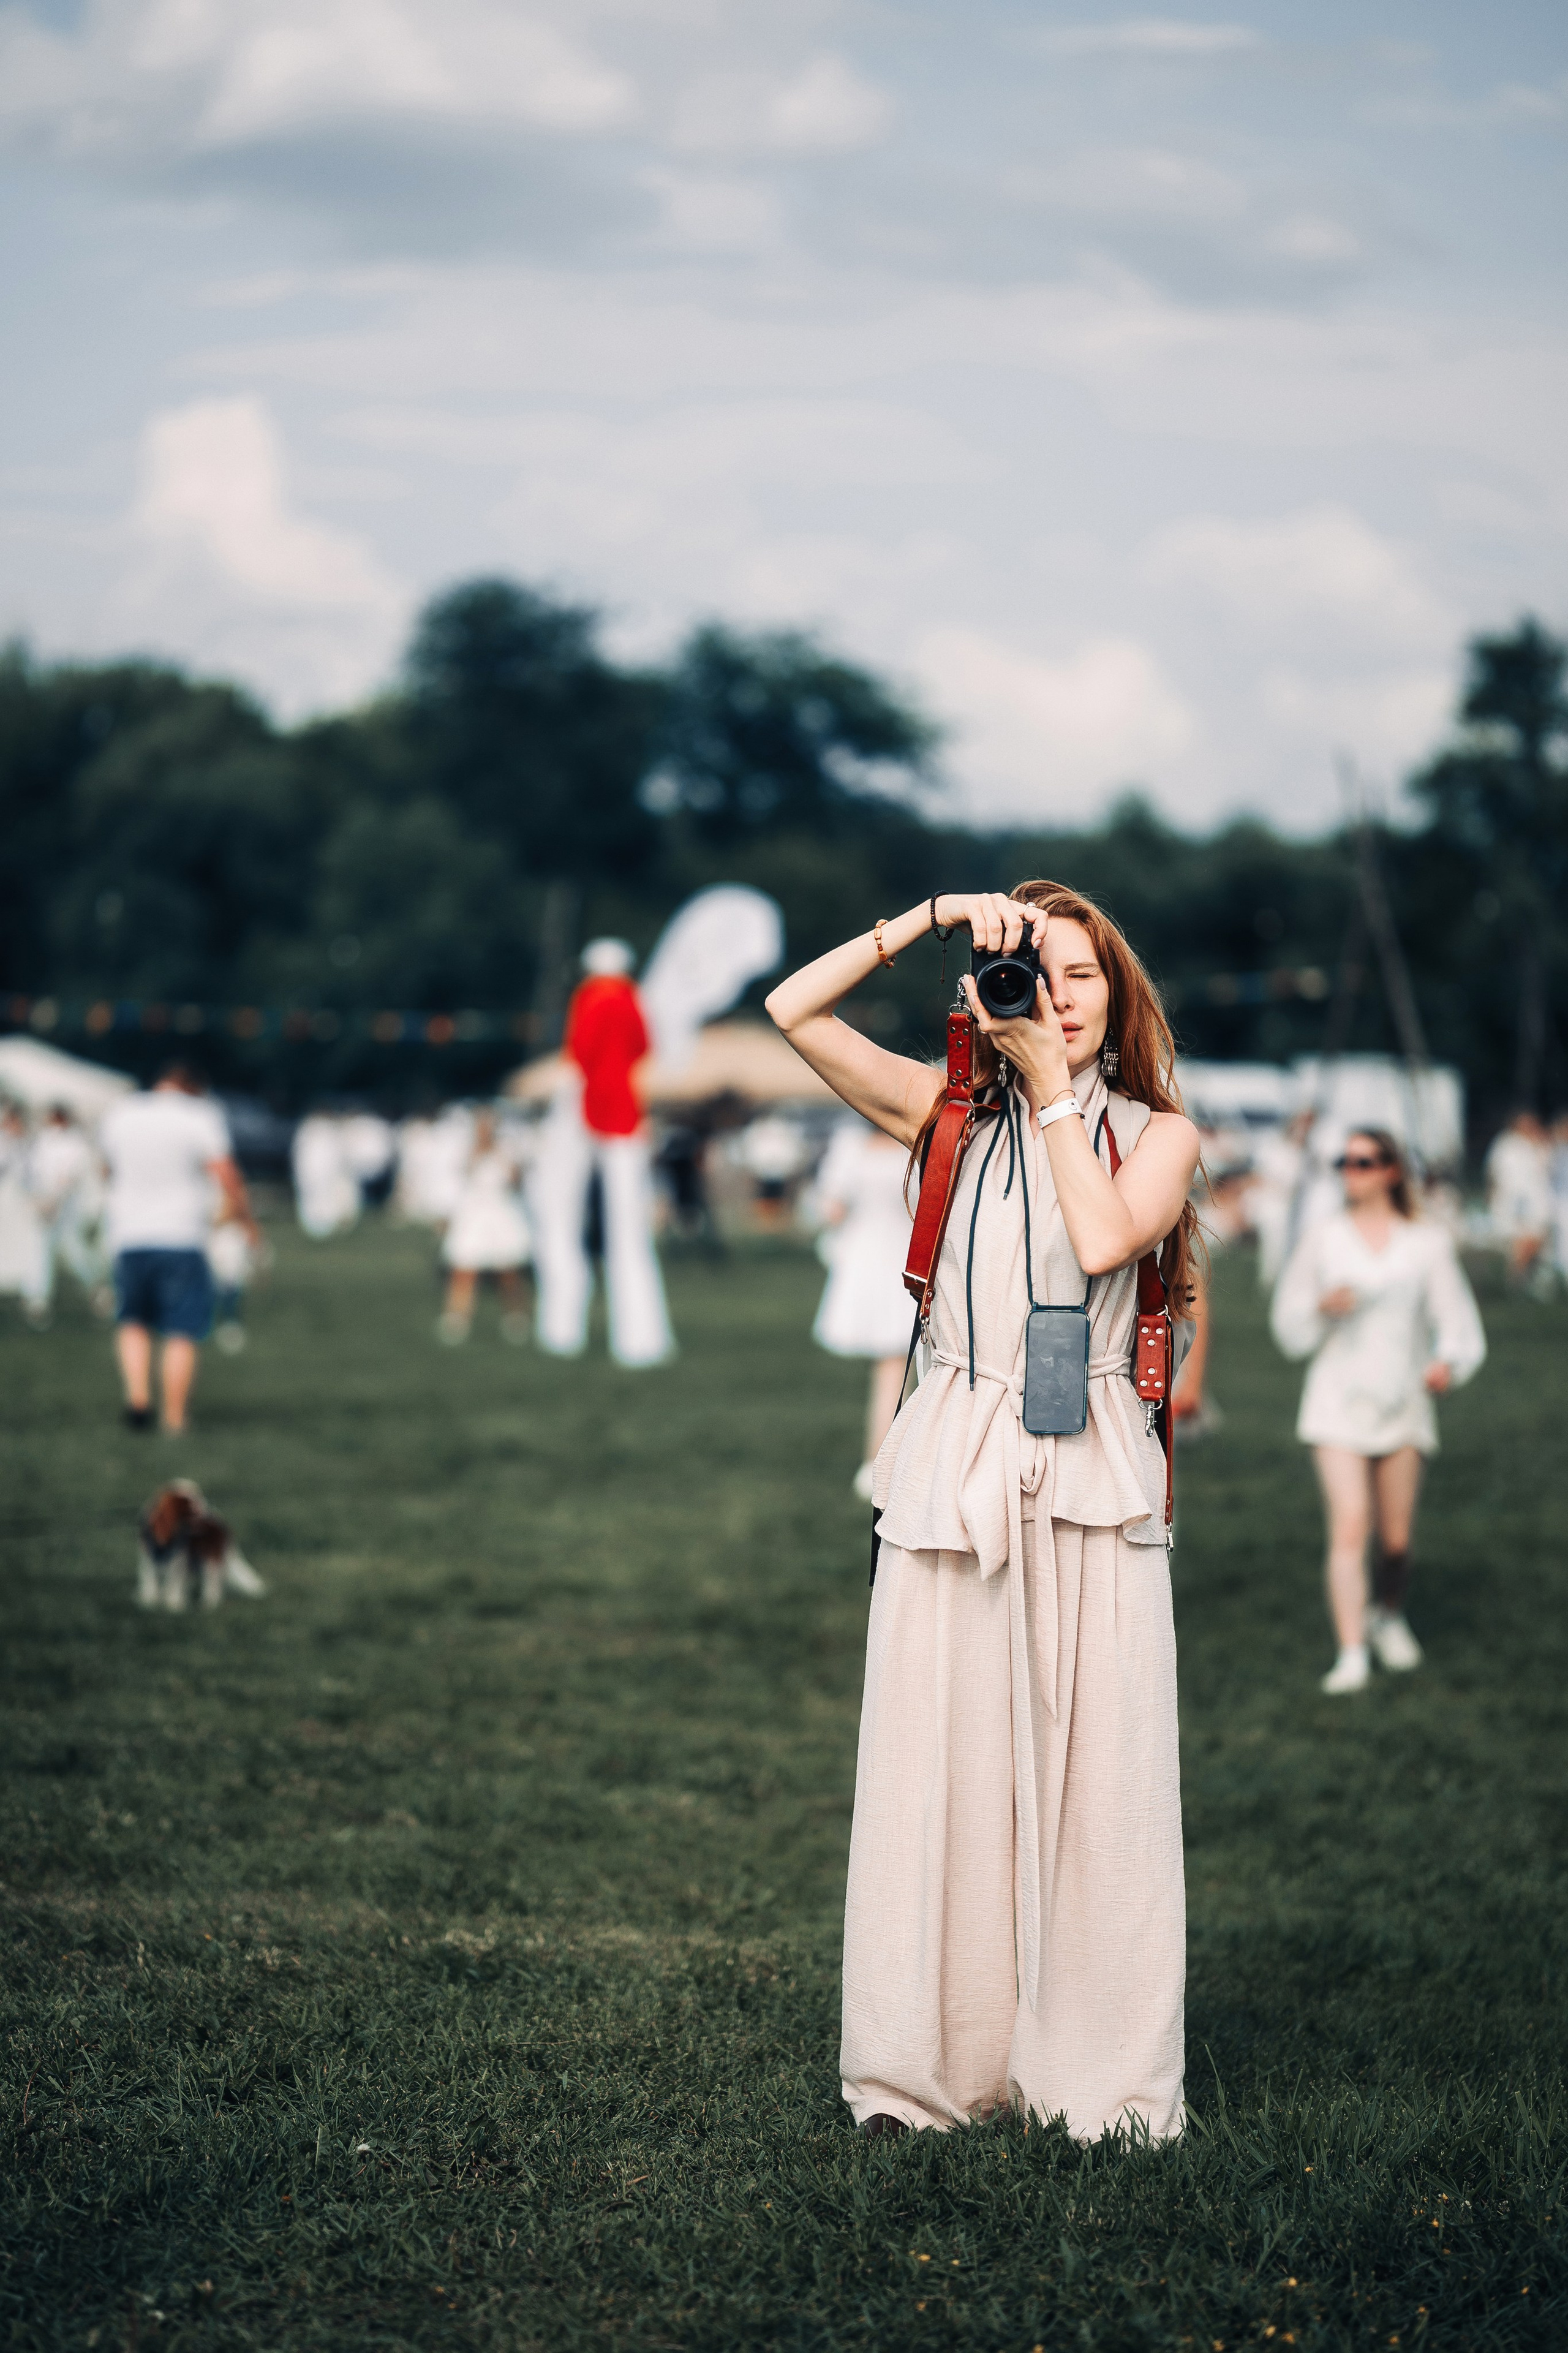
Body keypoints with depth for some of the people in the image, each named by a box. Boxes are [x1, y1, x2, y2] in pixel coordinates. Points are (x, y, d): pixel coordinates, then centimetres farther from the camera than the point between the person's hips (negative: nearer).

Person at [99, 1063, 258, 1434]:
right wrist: (244, 1218, 3)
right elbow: (228, 1178, -11)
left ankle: (137, 1396, 0)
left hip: (128, 1238, 3)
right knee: (183, 1333, 3)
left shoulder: (118, 1115, 9)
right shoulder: (201, 1117, -4)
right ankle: (174, 1419, 1)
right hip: (183, 1237, -3)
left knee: (132, 1320, 19)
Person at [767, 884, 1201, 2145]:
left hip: (1090, 1472, -1)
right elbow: (794, 1012, 0)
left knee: (1095, 1775, -1)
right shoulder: (952, 1110, 9)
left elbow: (1103, 1241, -12)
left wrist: (1052, 1085, -6)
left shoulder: (1156, 1132, 8)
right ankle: (932, 2070, 7)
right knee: (939, 1767, 0)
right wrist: (932, 915, -2)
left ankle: (1103, 2076, 6)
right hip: (956, 1471, 1)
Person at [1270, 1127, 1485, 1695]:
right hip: (1338, 1399, -1)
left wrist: (1448, 1362, -15)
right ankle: (1352, 1654, -15)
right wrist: (1323, 1307, -12)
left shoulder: (1427, 1242, 4)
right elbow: (1289, 1324, 8)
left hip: (1402, 1402, 1)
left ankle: (1389, 1616, 35)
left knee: (1395, 1536, 6)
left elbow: (1456, 1319, 5)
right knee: (1348, 1526, -15)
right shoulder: (1323, 1238, 4)